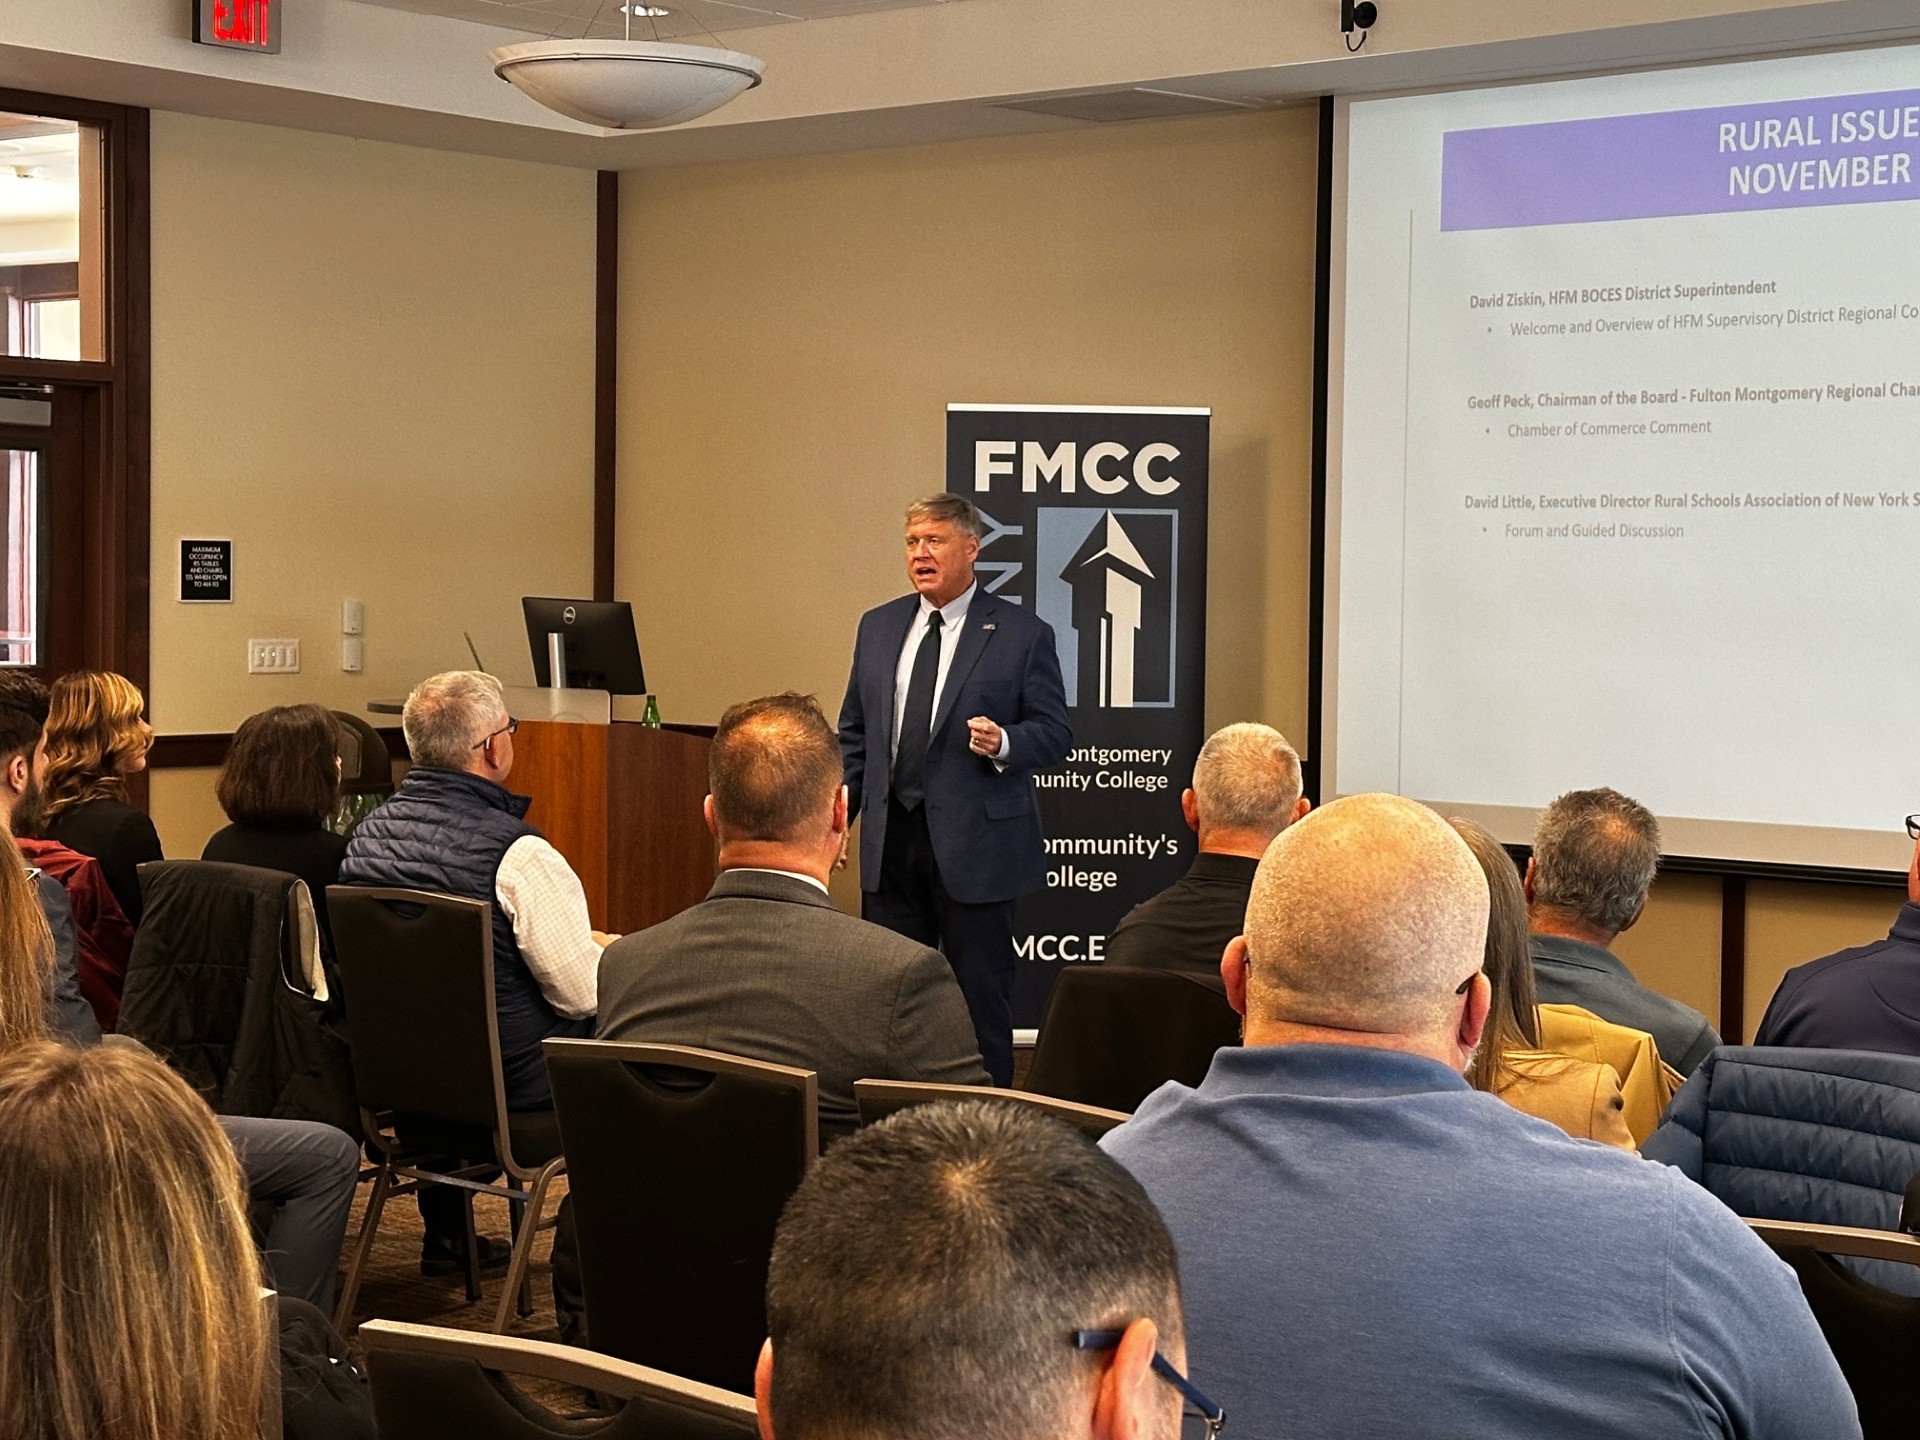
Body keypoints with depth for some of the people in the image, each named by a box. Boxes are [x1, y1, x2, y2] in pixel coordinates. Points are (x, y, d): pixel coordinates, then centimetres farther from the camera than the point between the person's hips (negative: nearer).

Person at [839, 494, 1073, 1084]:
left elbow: (1055, 732, -3)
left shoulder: (1023, 634, -3)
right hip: (889, 840, 5)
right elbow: (854, 733, 17)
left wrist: (1004, 743, -23)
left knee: (981, 997, 2)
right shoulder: (878, 627, 12)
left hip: (974, 843, -5)